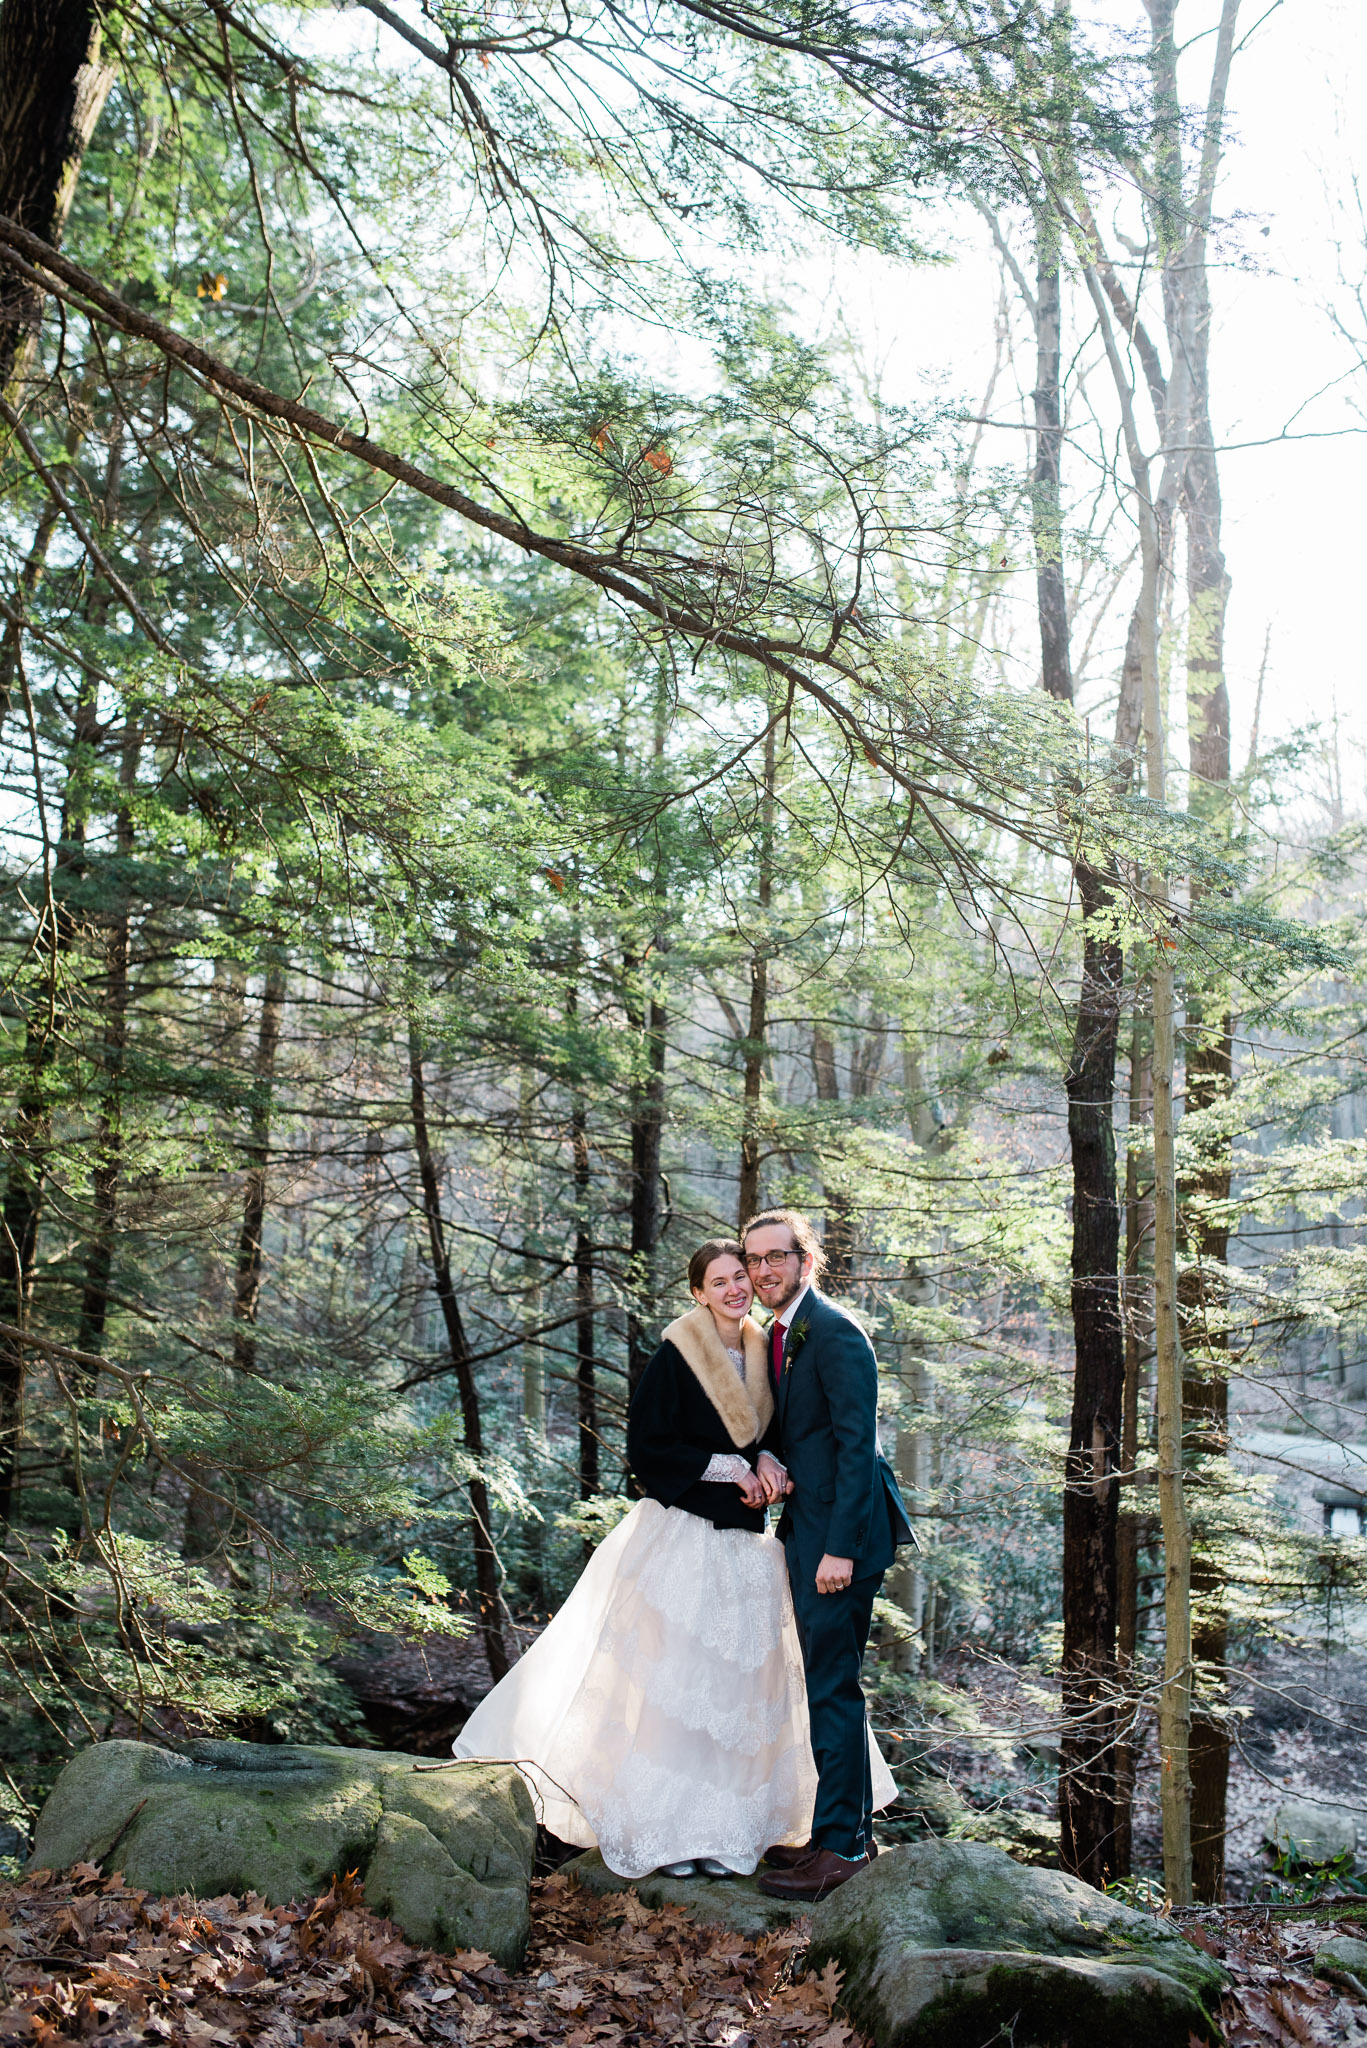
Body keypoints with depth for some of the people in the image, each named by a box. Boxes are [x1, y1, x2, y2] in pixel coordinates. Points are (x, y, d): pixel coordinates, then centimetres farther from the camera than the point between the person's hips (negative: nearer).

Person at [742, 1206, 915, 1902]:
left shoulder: (834, 1332, -16)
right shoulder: (779, 1334, 14)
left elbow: (856, 1442, -20)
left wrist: (839, 1547, -23)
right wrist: (765, 1454, -2)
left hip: (839, 1532, -10)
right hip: (806, 1530, 10)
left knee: (832, 1686, -4)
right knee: (829, 1684, 16)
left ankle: (840, 1846, 5)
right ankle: (849, 1831, 27)